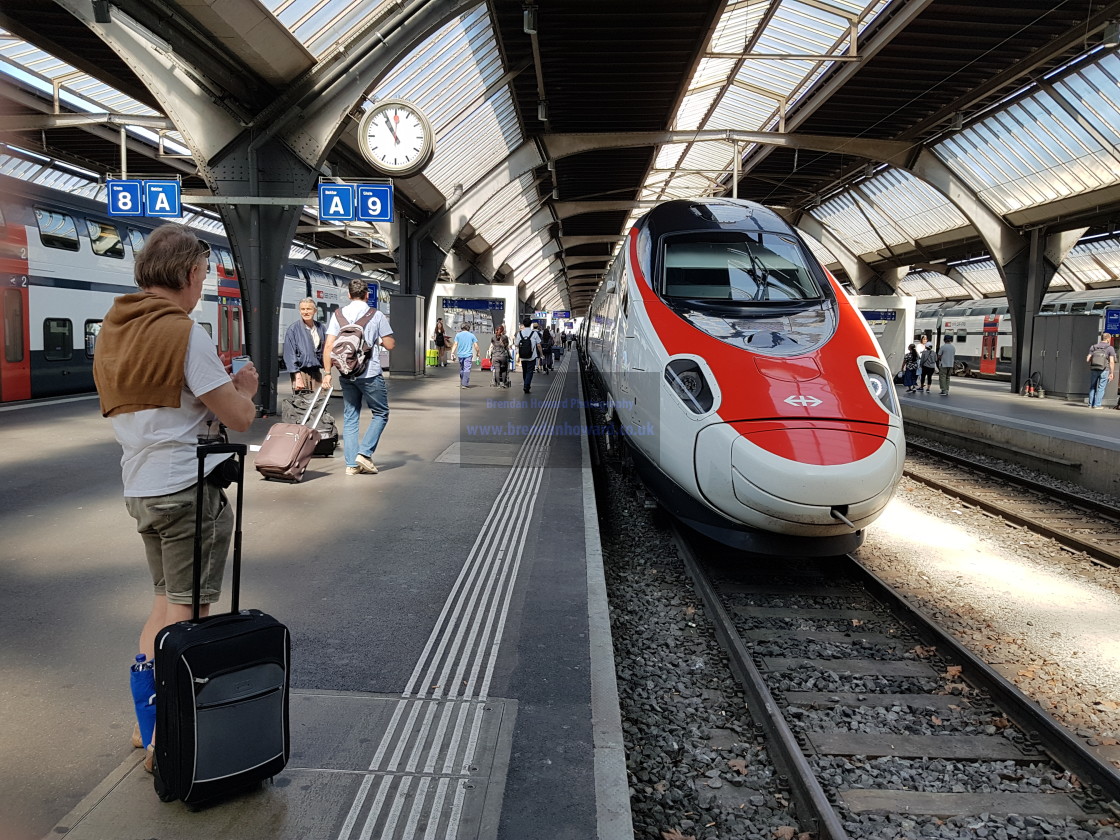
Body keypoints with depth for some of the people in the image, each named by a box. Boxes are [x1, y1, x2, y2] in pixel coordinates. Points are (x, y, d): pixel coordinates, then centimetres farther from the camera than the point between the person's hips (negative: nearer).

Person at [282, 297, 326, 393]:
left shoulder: (321, 329, 9)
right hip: (301, 372, -4)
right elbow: (290, 355, -6)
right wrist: (297, 377, -13)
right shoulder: (293, 330, -4)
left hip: (316, 371, 4)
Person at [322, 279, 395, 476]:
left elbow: (329, 346, -2)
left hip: (346, 374, 4)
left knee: (350, 418, 10)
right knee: (380, 413, 11)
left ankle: (351, 463, 10)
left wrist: (327, 372, 2)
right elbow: (390, 345, -2)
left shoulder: (338, 314, 4)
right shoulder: (376, 315, -4)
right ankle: (365, 453, -2)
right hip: (370, 373, -4)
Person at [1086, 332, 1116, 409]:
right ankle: (1097, 404, -2)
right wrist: (1111, 373, -5)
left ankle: (1091, 404, 11)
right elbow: (1112, 362, -9)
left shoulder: (1093, 347, 5)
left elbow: (1088, 359, 1)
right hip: (1104, 370, -3)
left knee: (1092, 387, 12)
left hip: (1093, 370, 3)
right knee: (1101, 388, 2)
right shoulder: (1110, 348, -3)